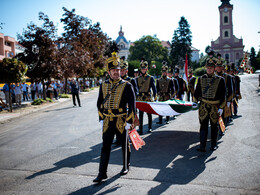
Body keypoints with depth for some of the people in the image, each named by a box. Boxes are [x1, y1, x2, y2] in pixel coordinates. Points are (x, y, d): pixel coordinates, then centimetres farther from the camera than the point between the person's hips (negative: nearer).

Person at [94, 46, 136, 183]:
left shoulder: (126, 86, -7)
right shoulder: (103, 85, 5)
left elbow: (132, 105, -8)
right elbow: (99, 103, 12)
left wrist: (129, 122, -10)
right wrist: (101, 119, 7)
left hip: (121, 121, -2)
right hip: (107, 121, 3)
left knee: (125, 145, 13)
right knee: (105, 147, 2)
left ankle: (126, 167, 33)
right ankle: (102, 173, 9)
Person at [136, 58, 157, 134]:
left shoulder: (150, 78, 1)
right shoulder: (138, 78, 9)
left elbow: (154, 88, -2)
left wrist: (155, 97, -11)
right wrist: (135, 98, 6)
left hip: (148, 98, -2)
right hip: (140, 99, 2)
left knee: (149, 113, 8)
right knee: (140, 114, -2)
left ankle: (150, 128, 20)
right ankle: (140, 129, 0)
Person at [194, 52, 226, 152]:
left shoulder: (220, 80, -2)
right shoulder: (201, 79, 4)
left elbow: (223, 95, -2)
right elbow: (197, 91, 12)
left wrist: (221, 107, -7)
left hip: (215, 107, -1)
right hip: (203, 106, 1)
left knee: (214, 126, 12)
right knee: (203, 125, -4)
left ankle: (213, 144, 26)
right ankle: (202, 146, -5)